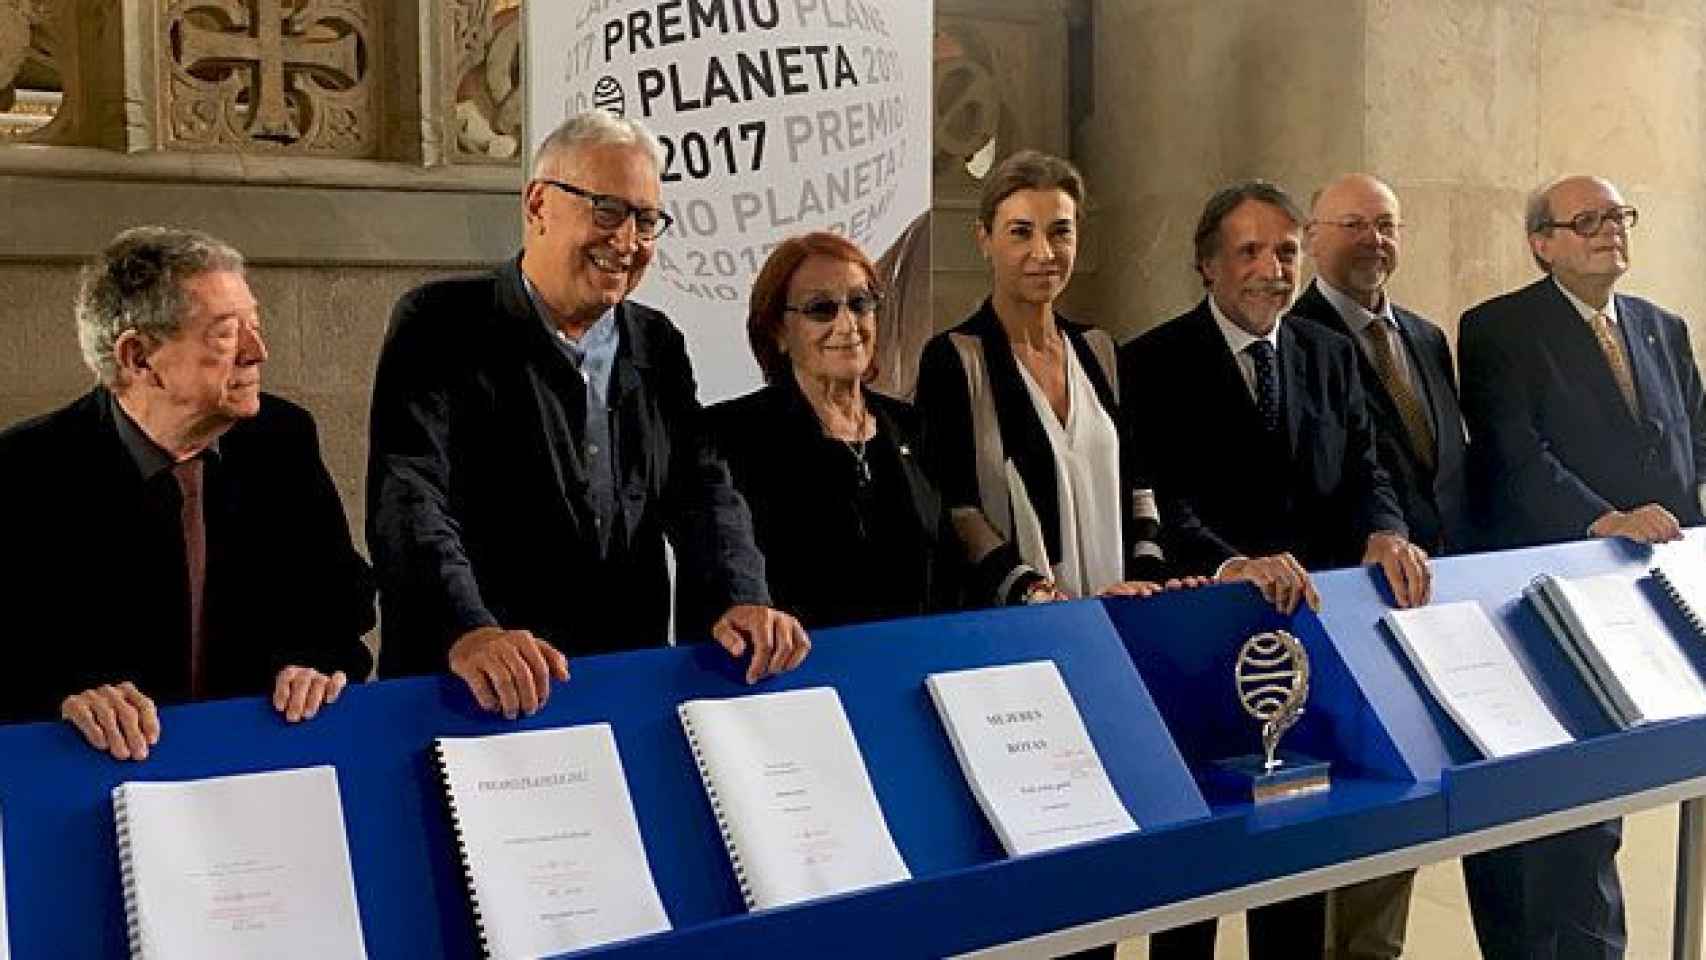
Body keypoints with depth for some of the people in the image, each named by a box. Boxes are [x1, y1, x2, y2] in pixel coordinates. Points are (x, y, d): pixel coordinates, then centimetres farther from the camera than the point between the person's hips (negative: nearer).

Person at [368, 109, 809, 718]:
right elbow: (408, 496, -14)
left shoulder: (658, 344, 14)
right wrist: (467, 630, -30)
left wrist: (744, 599, -11)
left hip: (631, 684, 2)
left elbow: (700, 488, 9)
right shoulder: (441, 325, -2)